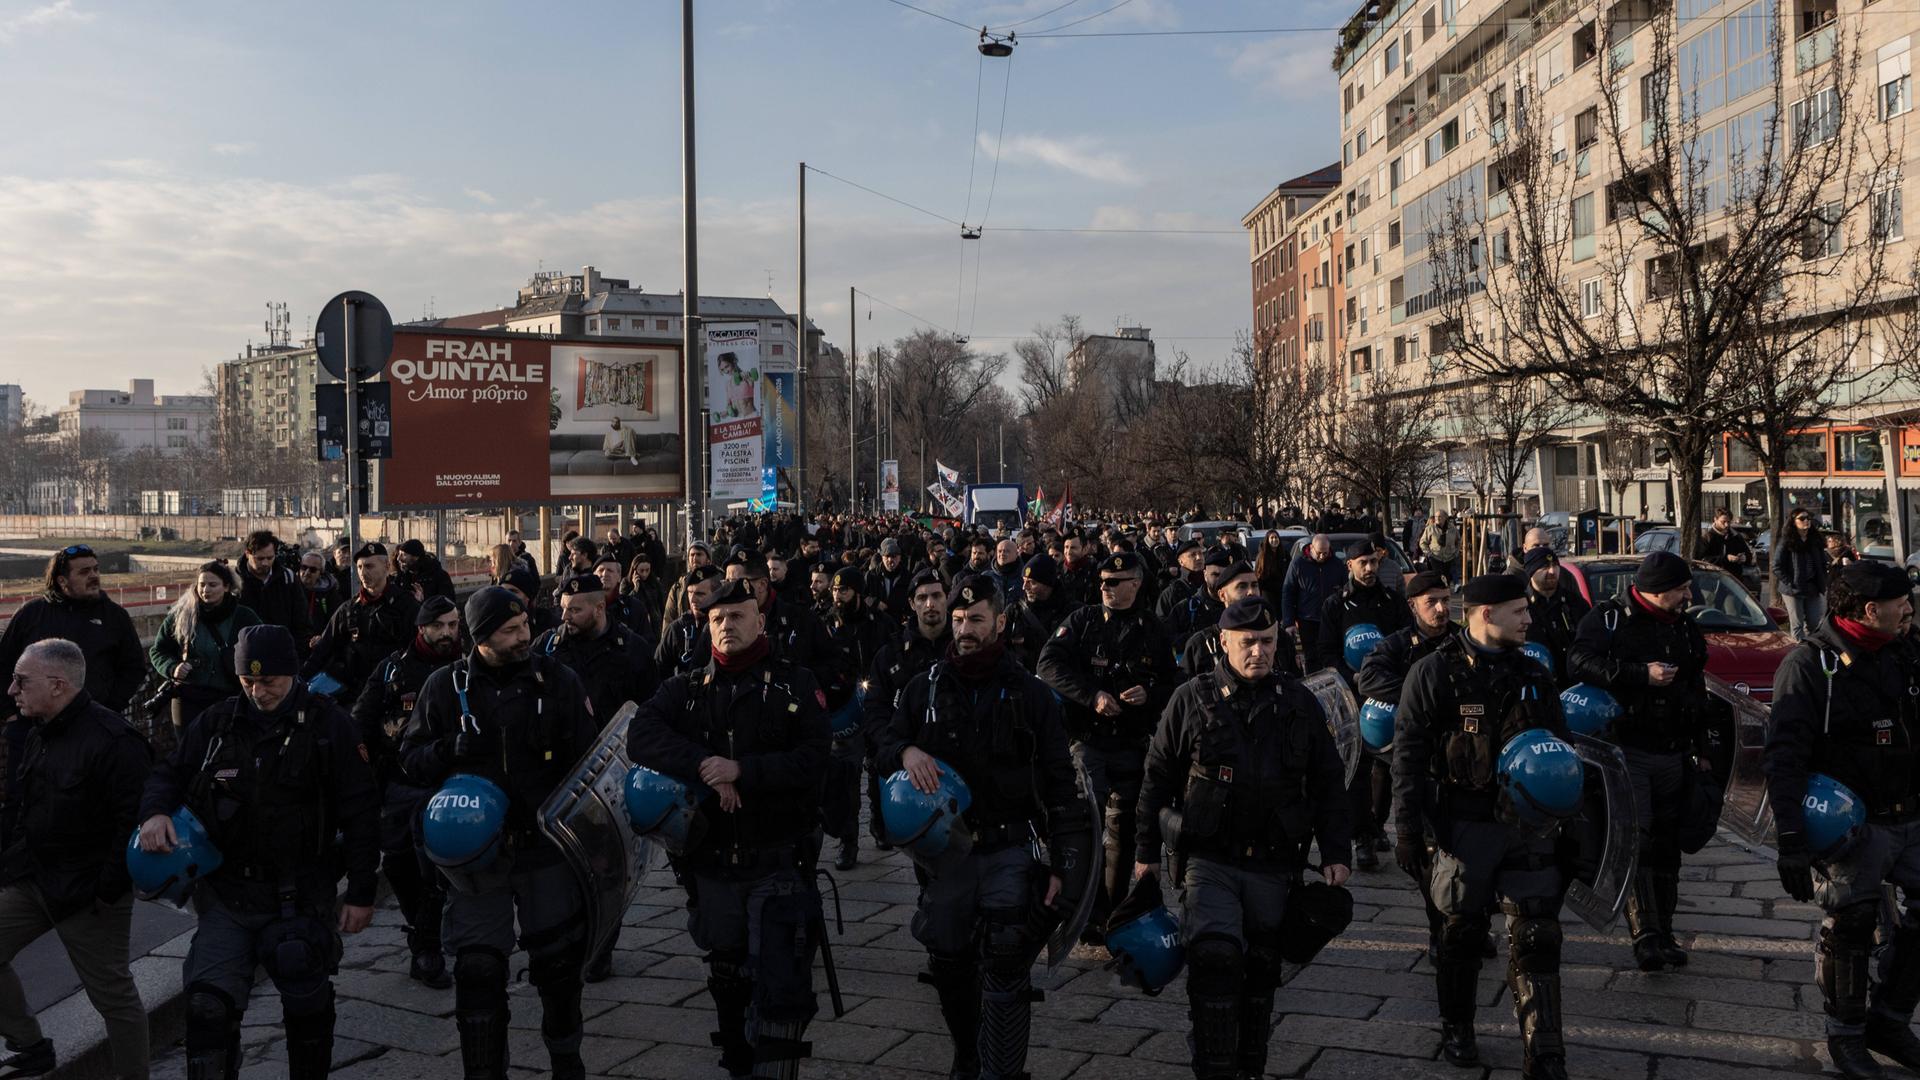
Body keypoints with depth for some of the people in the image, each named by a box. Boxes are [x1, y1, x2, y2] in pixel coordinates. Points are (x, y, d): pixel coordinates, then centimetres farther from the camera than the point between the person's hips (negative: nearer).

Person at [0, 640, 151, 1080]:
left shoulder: (113, 741, -23)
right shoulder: (39, 733, 8)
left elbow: (136, 821, -25)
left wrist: (108, 890, -24)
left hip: (88, 893, -9)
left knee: (114, 994, 1)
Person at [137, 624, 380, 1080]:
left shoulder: (328, 724, -7)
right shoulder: (216, 723, 3)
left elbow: (360, 812, -6)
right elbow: (170, 773, 14)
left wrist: (361, 892, -7)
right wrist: (154, 811, -10)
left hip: (300, 898, -2)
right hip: (226, 893, 2)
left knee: (308, 1007, 8)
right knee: (207, 1005, -7)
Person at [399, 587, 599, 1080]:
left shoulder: (557, 679, -3)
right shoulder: (446, 686, -2)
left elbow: (589, 757, 0)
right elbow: (411, 759, 3)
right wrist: (451, 749, -18)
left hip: (547, 846, 1)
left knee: (559, 964, 13)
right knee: (478, 971, 2)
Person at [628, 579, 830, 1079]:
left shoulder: (795, 683, -3)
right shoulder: (686, 689, 5)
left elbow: (813, 760, -14)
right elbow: (641, 735, -14)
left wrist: (742, 770, -25)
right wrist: (705, 768, -26)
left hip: (779, 860, -4)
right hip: (711, 861, 4)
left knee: (781, 986, -9)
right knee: (727, 978, 20)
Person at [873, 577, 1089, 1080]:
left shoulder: (1030, 693, 1)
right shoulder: (926, 687, 7)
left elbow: (1060, 783, 0)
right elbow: (883, 744, 9)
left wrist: (1064, 863, -6)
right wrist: (906, 751, -16)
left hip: (1010, 849, -3)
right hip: (945, 848, 3)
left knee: (1005, 968, -12)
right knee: (949, 966, 13)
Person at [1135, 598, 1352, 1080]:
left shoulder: (1299, 702, 4)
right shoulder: (1192, 699, -1)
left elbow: (1328, 783, 9)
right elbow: (1158, 776, 4)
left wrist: (1336, 853, 3)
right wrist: (1147, 850, 4)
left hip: (1275, 865, 2)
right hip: (1209, 860, -2)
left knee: (1261, 972, 12)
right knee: (1215, 960, -18)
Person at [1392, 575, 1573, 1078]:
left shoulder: (1533, 675, 9)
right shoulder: (1434, 672, -7)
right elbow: (1409, 755, -8)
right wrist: (1408, 829, -12)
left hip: (1527, 824, 4)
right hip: (1464, 825, -4)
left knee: (1537, 937, -1)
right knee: (1461, 932, 10)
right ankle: (1456, 1031, 31)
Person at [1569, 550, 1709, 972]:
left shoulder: (1686, 628, 15)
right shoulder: (1609, 618, -6)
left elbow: (1697, 691, 21)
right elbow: (1580, 662, -21)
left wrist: (1700, 749, 19)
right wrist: (1642, 674, -23)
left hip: (1673, 755, 6)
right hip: (1625, 750, -6)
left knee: (1666, 844, 10)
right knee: (1635, 839, -13)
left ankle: (1664, 932, 18)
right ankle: (1645, 934, -12)